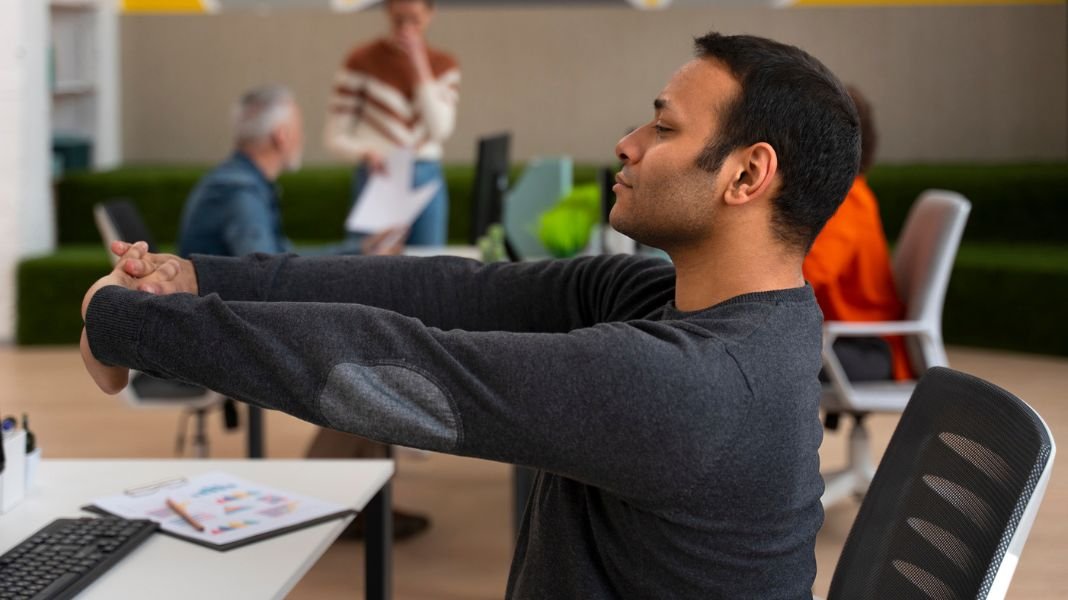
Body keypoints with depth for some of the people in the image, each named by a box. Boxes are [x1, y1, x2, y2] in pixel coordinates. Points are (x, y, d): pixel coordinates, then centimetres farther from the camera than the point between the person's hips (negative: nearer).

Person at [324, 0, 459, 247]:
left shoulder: (445, 66, 8)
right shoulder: (363, 61, -3)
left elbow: (440, 129, -8)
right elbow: (335, 138, -3)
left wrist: (420, 66, -10)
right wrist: (366, 153, -24)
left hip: (428, 181, 3)